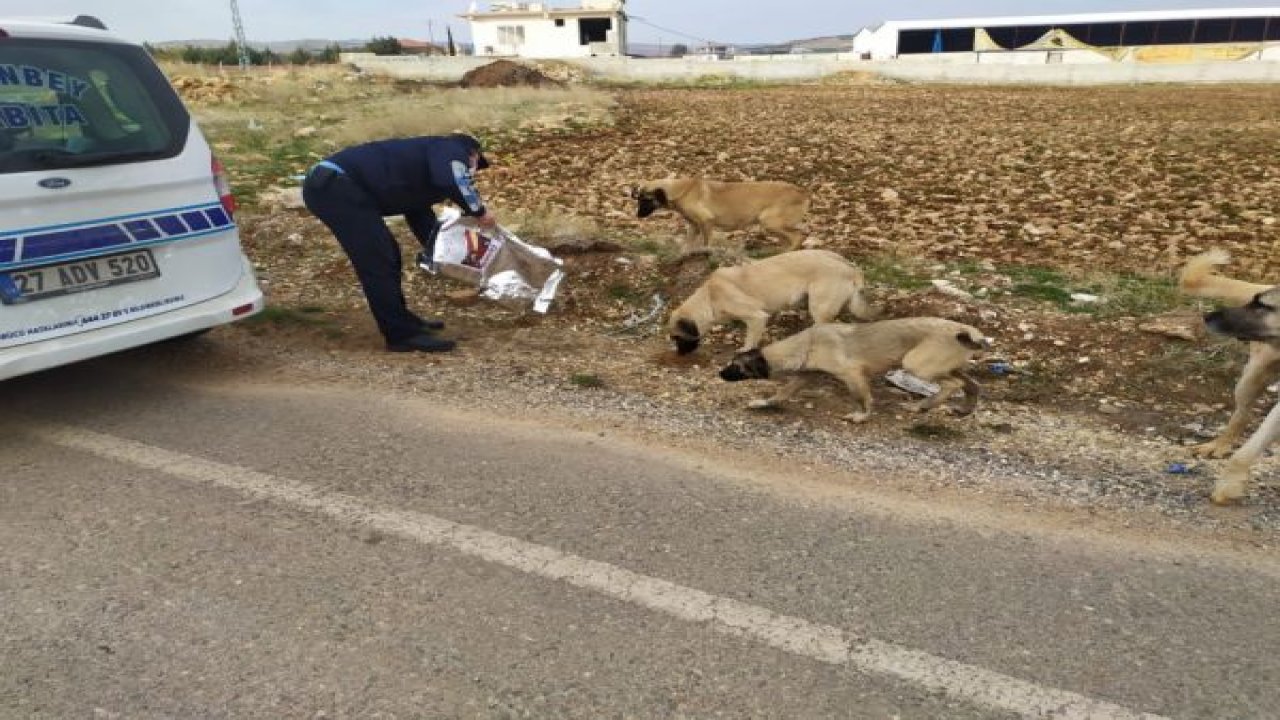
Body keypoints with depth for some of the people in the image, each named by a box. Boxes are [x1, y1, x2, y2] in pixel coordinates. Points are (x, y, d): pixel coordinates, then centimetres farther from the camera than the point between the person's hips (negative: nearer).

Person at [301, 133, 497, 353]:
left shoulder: (428, 162, 29)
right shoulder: (450, 148, 2)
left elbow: (422, 221, 31)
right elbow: (452, 180, -23)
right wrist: (479, 211, -8)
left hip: (329, 184, 10)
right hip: (334, 184, -10)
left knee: (387, 253, 17)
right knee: (379, 261, -7)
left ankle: (403, 322, 26)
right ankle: (403, 335, -1)